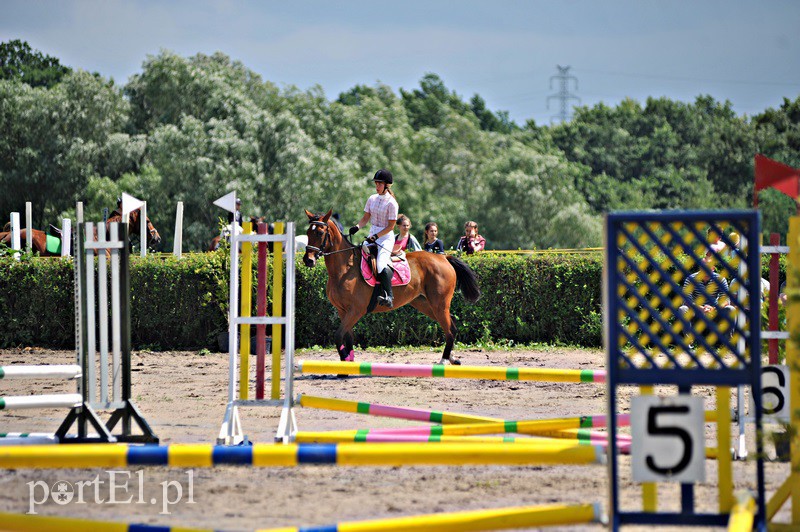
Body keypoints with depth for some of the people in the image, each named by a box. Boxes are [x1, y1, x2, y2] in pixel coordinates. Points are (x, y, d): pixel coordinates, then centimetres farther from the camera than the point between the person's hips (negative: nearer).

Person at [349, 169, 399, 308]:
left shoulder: (391, 203, -11)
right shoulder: (372, 199, 9)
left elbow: (391, 226, -12)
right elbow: (366, 218, 12)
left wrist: (376, 236, -21)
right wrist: (357, 226, -8)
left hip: (386, 237, -8)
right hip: (372, 235, 8)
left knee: (381, 264, -26)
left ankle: (389, 296, -26)